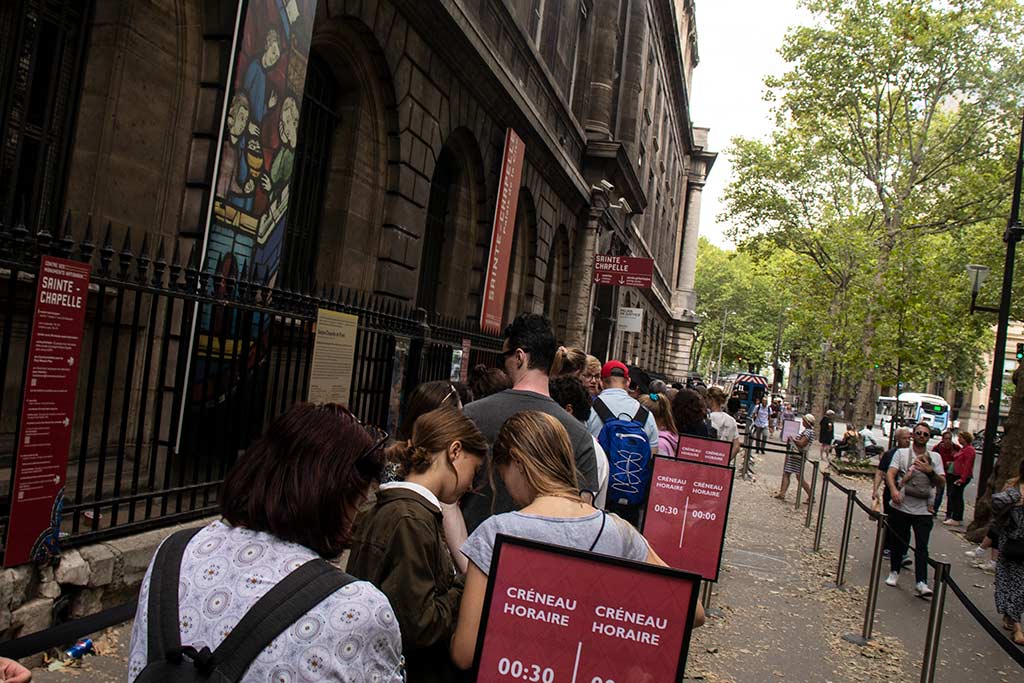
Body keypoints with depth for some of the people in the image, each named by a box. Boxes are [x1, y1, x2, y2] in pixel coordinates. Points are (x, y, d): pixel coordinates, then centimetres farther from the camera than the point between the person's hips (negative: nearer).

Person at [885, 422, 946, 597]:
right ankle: (894, 572, 28)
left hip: (923, 510, 0)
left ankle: (921, 582, -11)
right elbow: (890, 473, -7)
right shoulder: (901, 453, 6)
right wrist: (893, 489, -26)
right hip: (901, 506, 0)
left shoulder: (935, 457, 10)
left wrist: (930, 471, -14)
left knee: (922, 546, -8)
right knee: (898, 542, 9)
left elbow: (942, 483, 4)